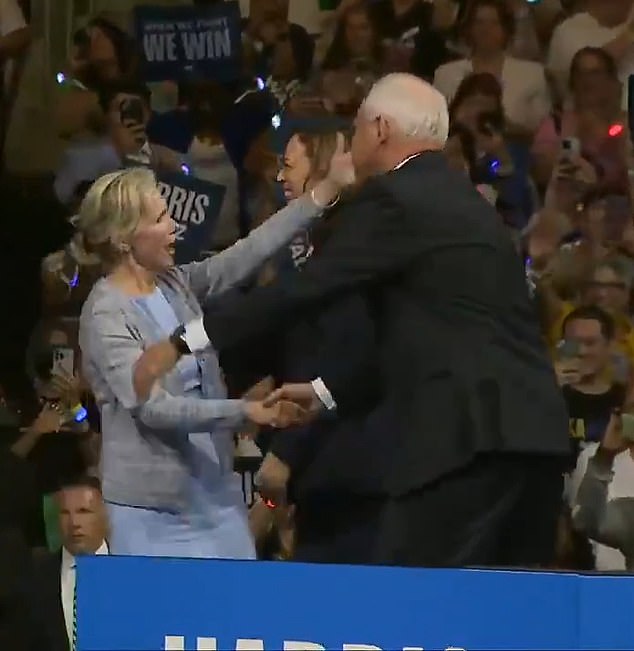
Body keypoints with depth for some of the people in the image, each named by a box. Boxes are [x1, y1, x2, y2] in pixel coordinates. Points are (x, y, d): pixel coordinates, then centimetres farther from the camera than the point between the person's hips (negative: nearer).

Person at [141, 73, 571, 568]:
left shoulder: (394, 199, -4)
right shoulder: (460, 199, 23)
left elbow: (306, 288, -6)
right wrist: (327, 391, 34)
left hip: (466, 434, -9)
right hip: (533, 436, 9)